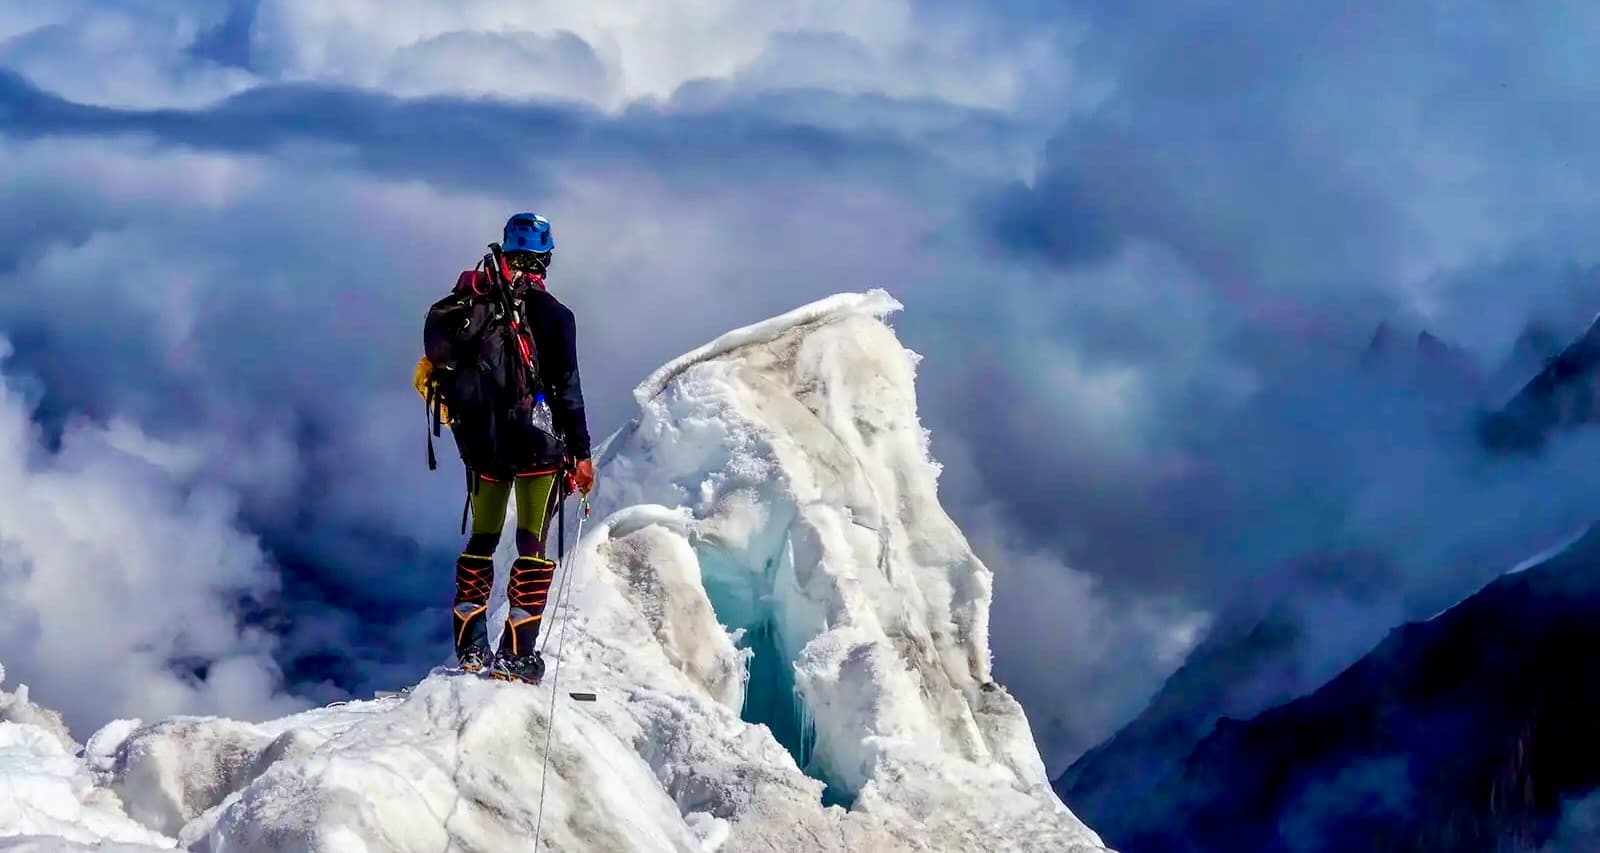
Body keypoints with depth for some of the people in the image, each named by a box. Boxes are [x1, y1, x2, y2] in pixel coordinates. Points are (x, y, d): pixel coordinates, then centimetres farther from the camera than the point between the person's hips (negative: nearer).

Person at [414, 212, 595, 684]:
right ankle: (517, 652, -7)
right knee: (533, 545, 0)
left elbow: (429, 375, 9)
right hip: (536, 439, -5)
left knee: (481, 541, 16)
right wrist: (581, 452, -5)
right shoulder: (554, 314, -8)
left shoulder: (467, 301, 5)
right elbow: (567, 388, -10)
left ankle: (469, 645, 11)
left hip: (480, 438, 5)